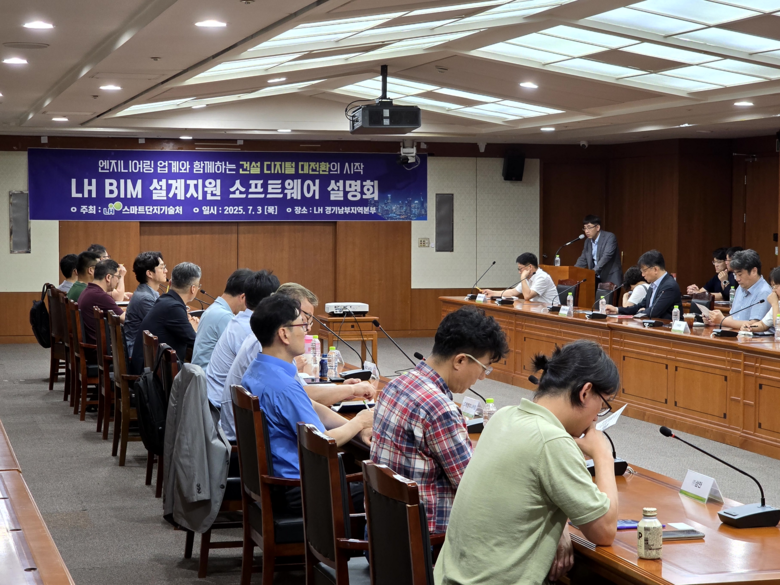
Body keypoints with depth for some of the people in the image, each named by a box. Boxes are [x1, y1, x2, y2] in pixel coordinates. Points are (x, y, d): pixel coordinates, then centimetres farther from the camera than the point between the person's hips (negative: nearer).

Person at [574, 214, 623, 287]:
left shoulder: (610, 237, -9)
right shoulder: (588, 241, 12)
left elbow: (607, 256, -21)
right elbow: (583, 260, 16)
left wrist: (594, 271, -31)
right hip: (596, 280, 5)